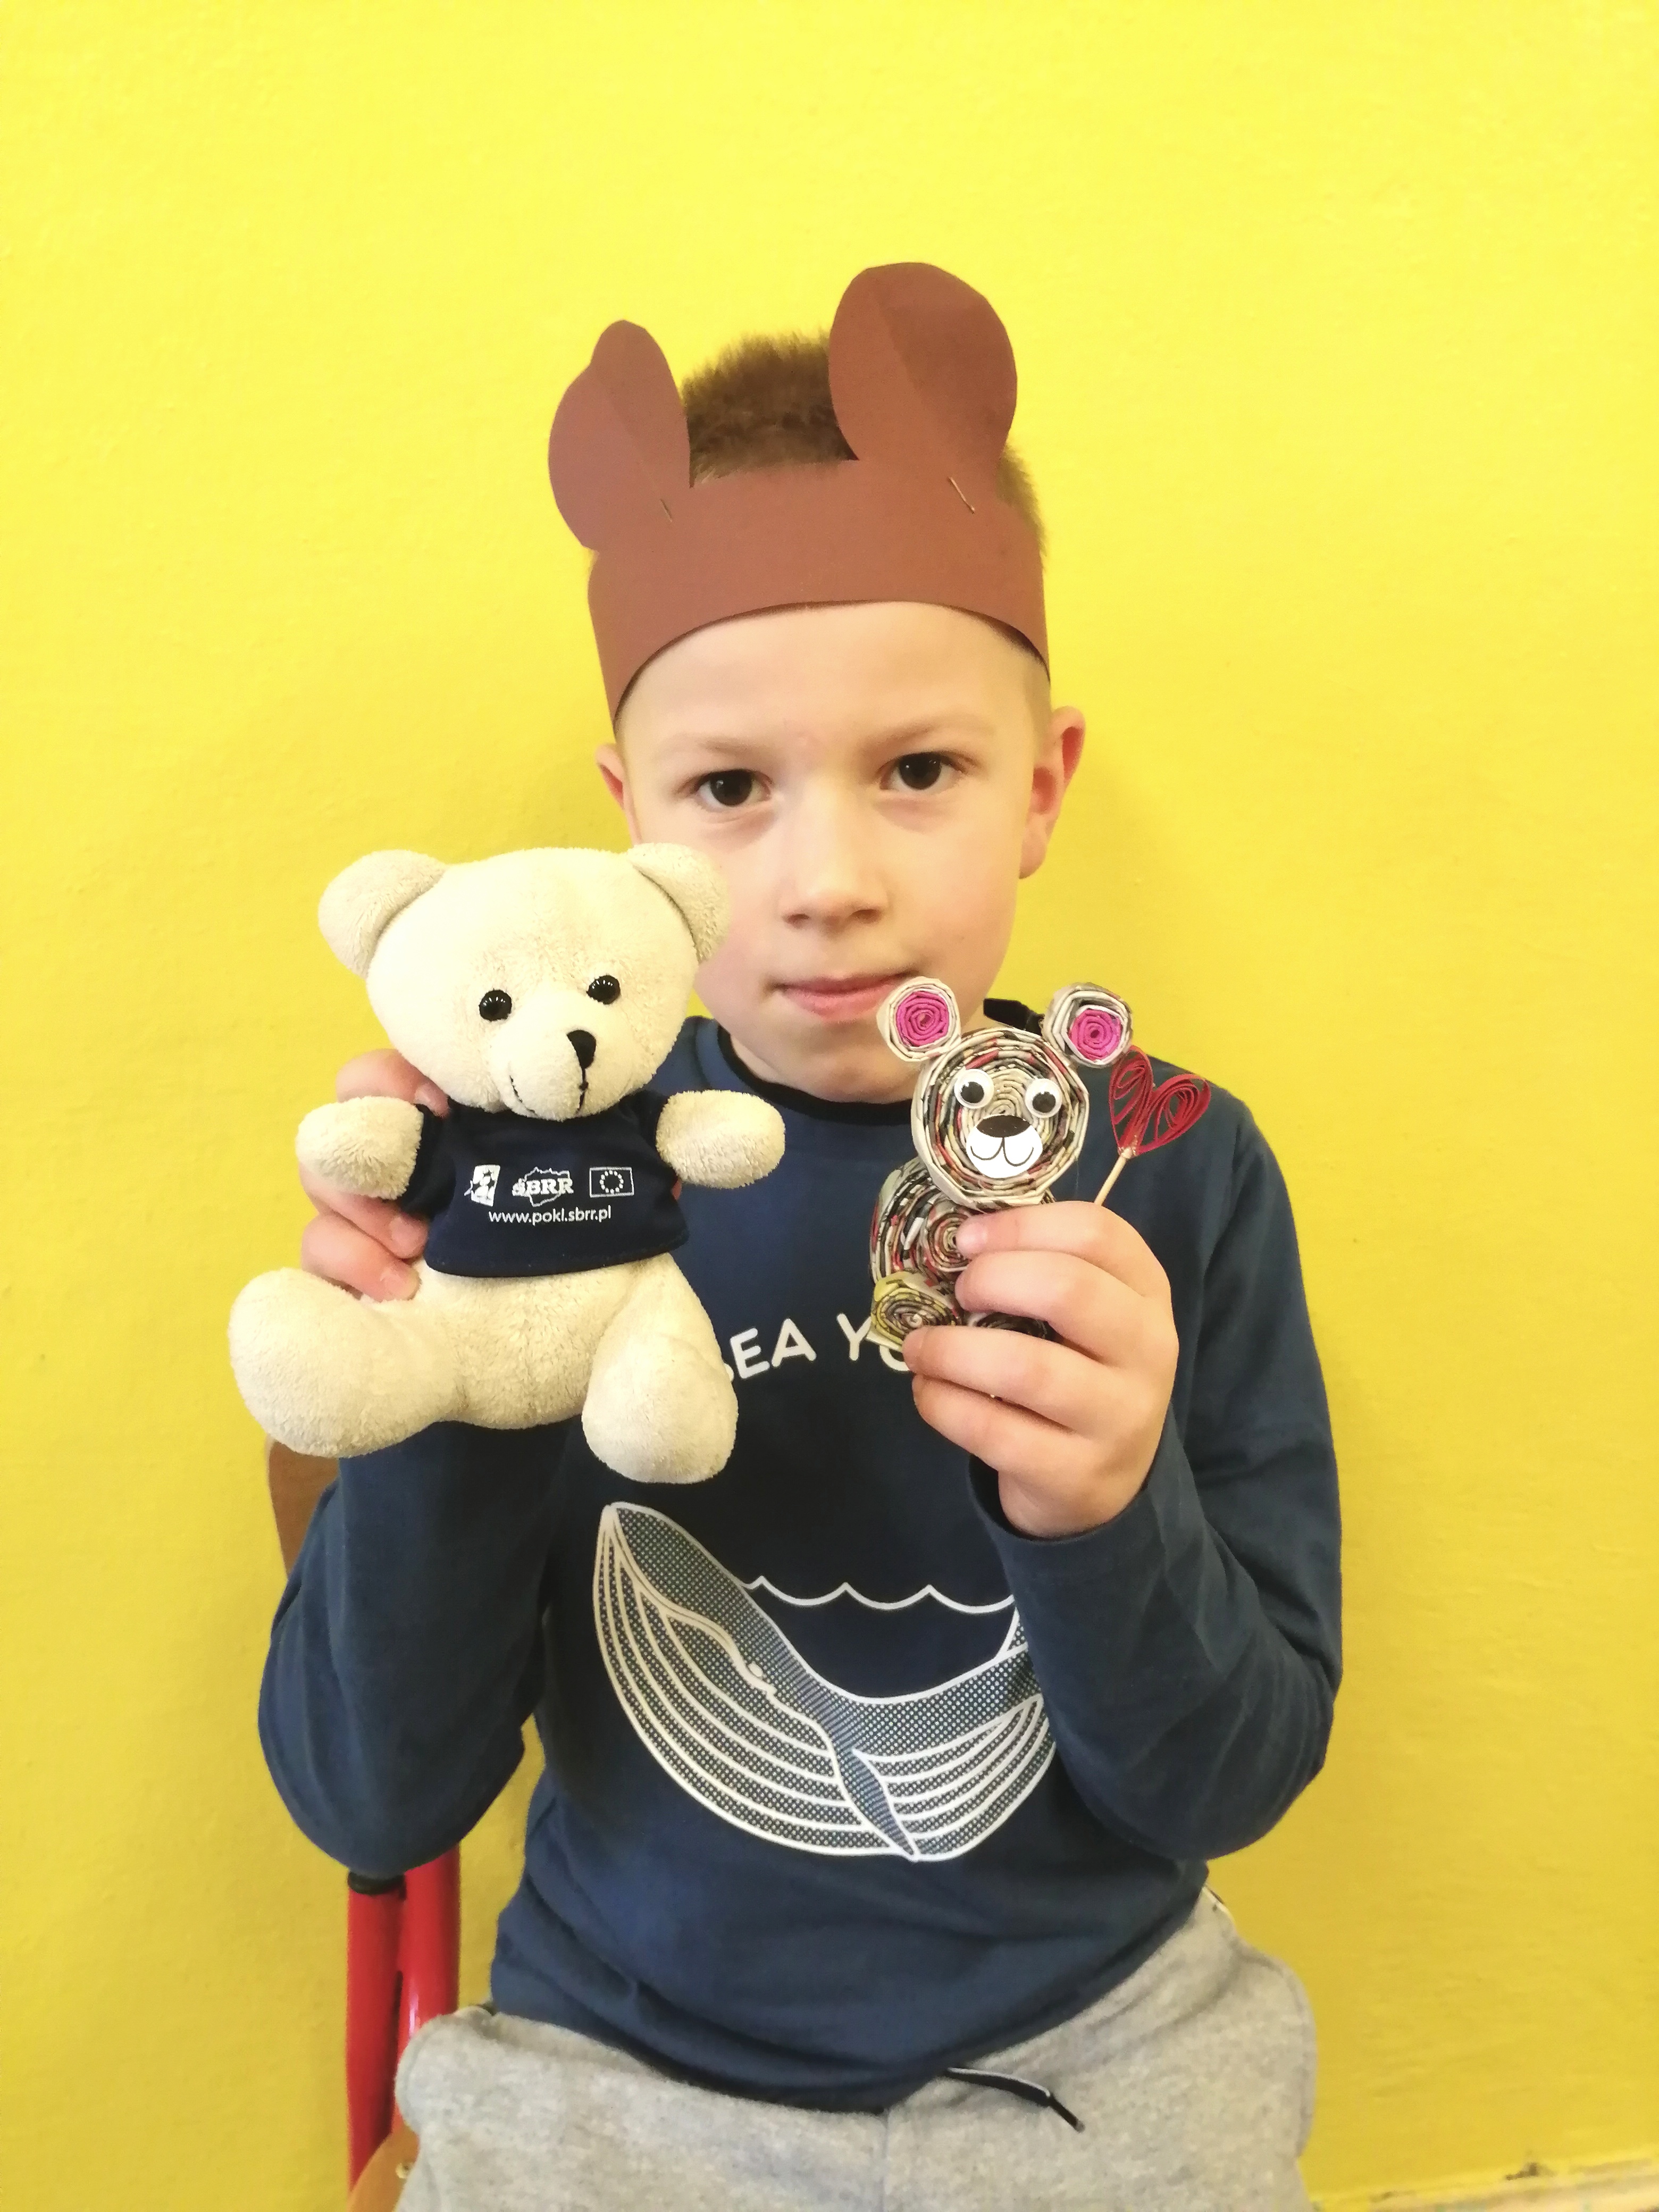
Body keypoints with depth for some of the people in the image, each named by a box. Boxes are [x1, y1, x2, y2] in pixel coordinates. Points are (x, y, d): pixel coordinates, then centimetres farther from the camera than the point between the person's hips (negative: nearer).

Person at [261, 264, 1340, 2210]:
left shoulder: (1171, 1171, -12)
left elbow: (1227, 1786, -11)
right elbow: (368, 1804, -13)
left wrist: (1107, 1517, -30)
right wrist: (439, 1419, -29)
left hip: (1088, 2054, 1)